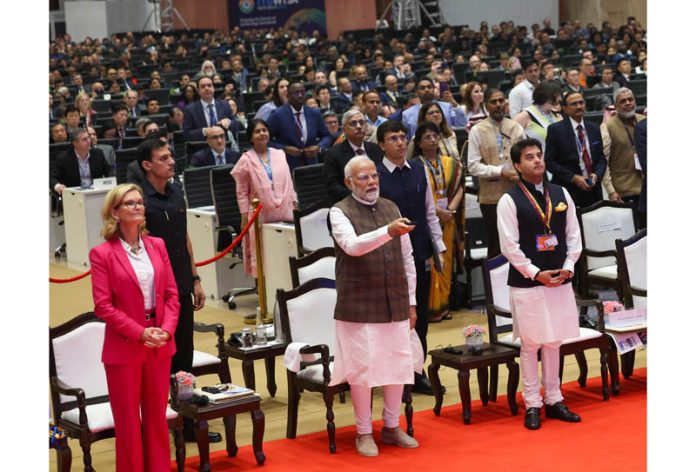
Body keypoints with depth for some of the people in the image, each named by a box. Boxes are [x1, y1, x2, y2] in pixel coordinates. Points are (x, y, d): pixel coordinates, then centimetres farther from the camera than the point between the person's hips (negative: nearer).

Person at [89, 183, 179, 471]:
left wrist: (167, 329, -10)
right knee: (128, 422, 6)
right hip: (124, 347, -4)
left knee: (157, 417, 13)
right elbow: (103, 306, -12)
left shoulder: (157, 246, 6)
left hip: (160, 346, 4)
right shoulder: (102, 254, -9)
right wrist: (140, 333, -18)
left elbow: (171, 294, 6)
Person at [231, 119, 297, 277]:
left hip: (283, 213, 3)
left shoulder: (279, 155, 10)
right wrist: (245, 217, -4)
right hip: (260, 215, -3)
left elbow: (288, 182, 15)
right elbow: (241, 192, 0)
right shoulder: (246, 160, 0)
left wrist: (294, 204, 9)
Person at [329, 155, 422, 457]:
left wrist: (411, 301, 12)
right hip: (359, 306, -5)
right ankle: (364, 432, 15)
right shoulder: (340, 212, -6)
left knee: (399, 364, 8)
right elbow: (353, 245, -26)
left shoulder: (390, 207, 10)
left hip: (395, 304, 5)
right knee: (363, 368, 0)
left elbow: (407, 258, 14)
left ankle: (391, 426, 25)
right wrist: (388, 231, -40)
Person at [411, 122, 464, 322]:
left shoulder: (451, 163, 10)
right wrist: (436, 211, -17)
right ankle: (429, 307, -1)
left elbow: (459, 188, 7)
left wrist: (451, 209, -9)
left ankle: (443, 304, 13)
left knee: (446, 262, 6)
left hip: (448, 220, 5)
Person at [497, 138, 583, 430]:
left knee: (553, 342, 12)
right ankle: (532, 405, 11)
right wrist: (537, 274, -13)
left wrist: (568, 267, -4)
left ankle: (553, 400, 22)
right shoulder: (509, 201, -8)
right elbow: (509, 246, -10)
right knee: (530, 344, 2)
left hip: (560, 280, 4)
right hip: (527, 282, -4)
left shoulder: (561, 194, 6)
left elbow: (573, 235, 9)